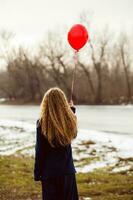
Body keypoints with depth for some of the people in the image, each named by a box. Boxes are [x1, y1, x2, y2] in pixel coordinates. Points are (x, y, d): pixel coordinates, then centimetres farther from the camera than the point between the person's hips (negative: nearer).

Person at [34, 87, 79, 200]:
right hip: (68, 171, 3)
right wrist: (72, 110, 30)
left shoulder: (42, 124, -14)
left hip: (49, 172, -2)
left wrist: (37, 174, 1)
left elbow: (39, 151, -10)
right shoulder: (69, 120, -6)